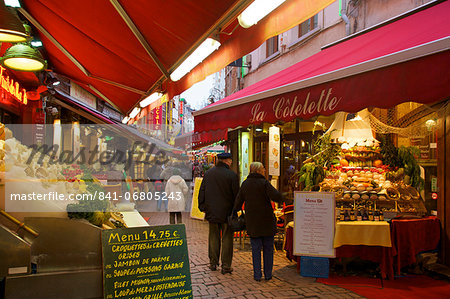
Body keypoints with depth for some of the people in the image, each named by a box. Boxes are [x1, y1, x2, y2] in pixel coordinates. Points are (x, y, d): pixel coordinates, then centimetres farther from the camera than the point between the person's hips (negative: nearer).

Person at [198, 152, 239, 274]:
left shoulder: (208, 173, 1)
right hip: (227, 212, -3)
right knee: (227, 238, 6)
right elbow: (236, 194, -9)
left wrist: (202, 207, 15)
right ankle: (226, 266, 10)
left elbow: (202, 192, 6)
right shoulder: (232, 175, -12)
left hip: (212, 212, 4)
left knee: (213, 237, 14)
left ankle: (213, 263, 23)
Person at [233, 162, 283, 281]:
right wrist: (280, 199, -1)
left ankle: (257, 275, 11)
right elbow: (276, 196, -22)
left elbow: (238, 201, 6)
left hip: (252, 221, 3)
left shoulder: (245, 184, 4)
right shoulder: (264, 183, -10)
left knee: (256, 248, 10)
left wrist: (234, 211, 20)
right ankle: (268, 274, 16)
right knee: (268, 248, 10)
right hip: (267, 220, -3)